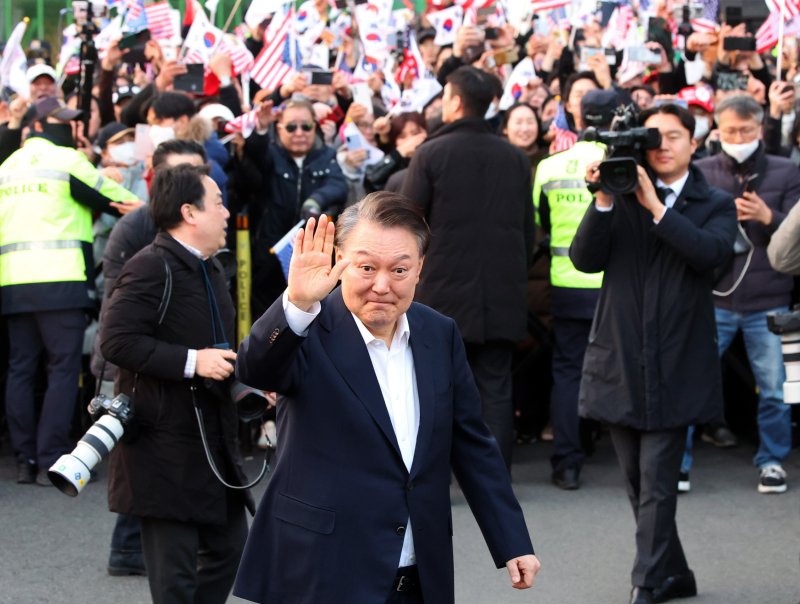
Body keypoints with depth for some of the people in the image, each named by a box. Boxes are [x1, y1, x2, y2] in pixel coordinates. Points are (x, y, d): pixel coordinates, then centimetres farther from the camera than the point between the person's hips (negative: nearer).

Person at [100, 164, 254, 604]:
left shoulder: (209, 269, 15)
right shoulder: (151, 268, -15)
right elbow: (116, 341, -24)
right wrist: (192, 361, -25)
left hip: (212, 433, 9)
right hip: (165, 443, -9)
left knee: (228, 547, 14)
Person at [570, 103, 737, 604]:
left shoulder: (715, 205, 5)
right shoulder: (621, 197, 9)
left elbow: (712, 252, -16)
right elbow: (585, 258, -3)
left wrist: (655, 206, -18)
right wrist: (604, 201, -15)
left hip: (675, 365, -3)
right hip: (620, 359, 3)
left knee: (657, 483, -9)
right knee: (639, 482, 11)